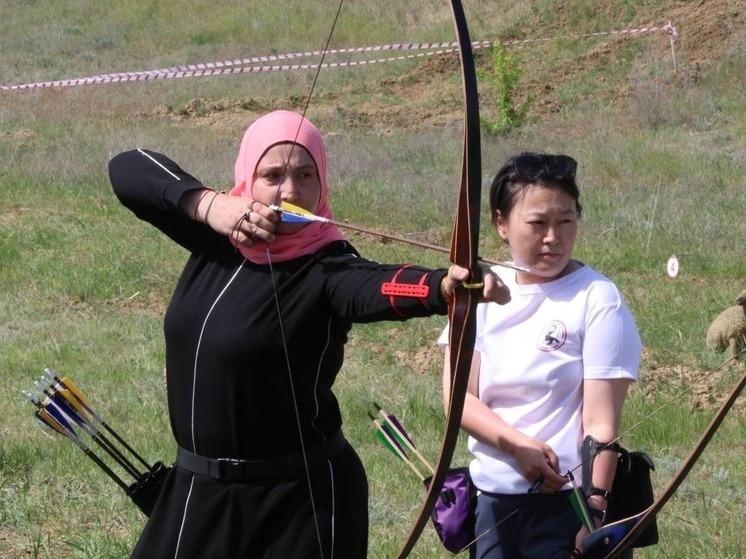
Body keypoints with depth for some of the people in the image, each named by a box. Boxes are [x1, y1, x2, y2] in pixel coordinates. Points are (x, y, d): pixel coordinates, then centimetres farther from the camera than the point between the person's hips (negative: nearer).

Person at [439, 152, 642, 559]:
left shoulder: (597, 299, -7)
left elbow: (601, 424, -12)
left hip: (566, 503, -4)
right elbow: (458, 395, 0)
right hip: (491, 500, 5)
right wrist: (517, 443, -16)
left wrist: (594, 505, -21)